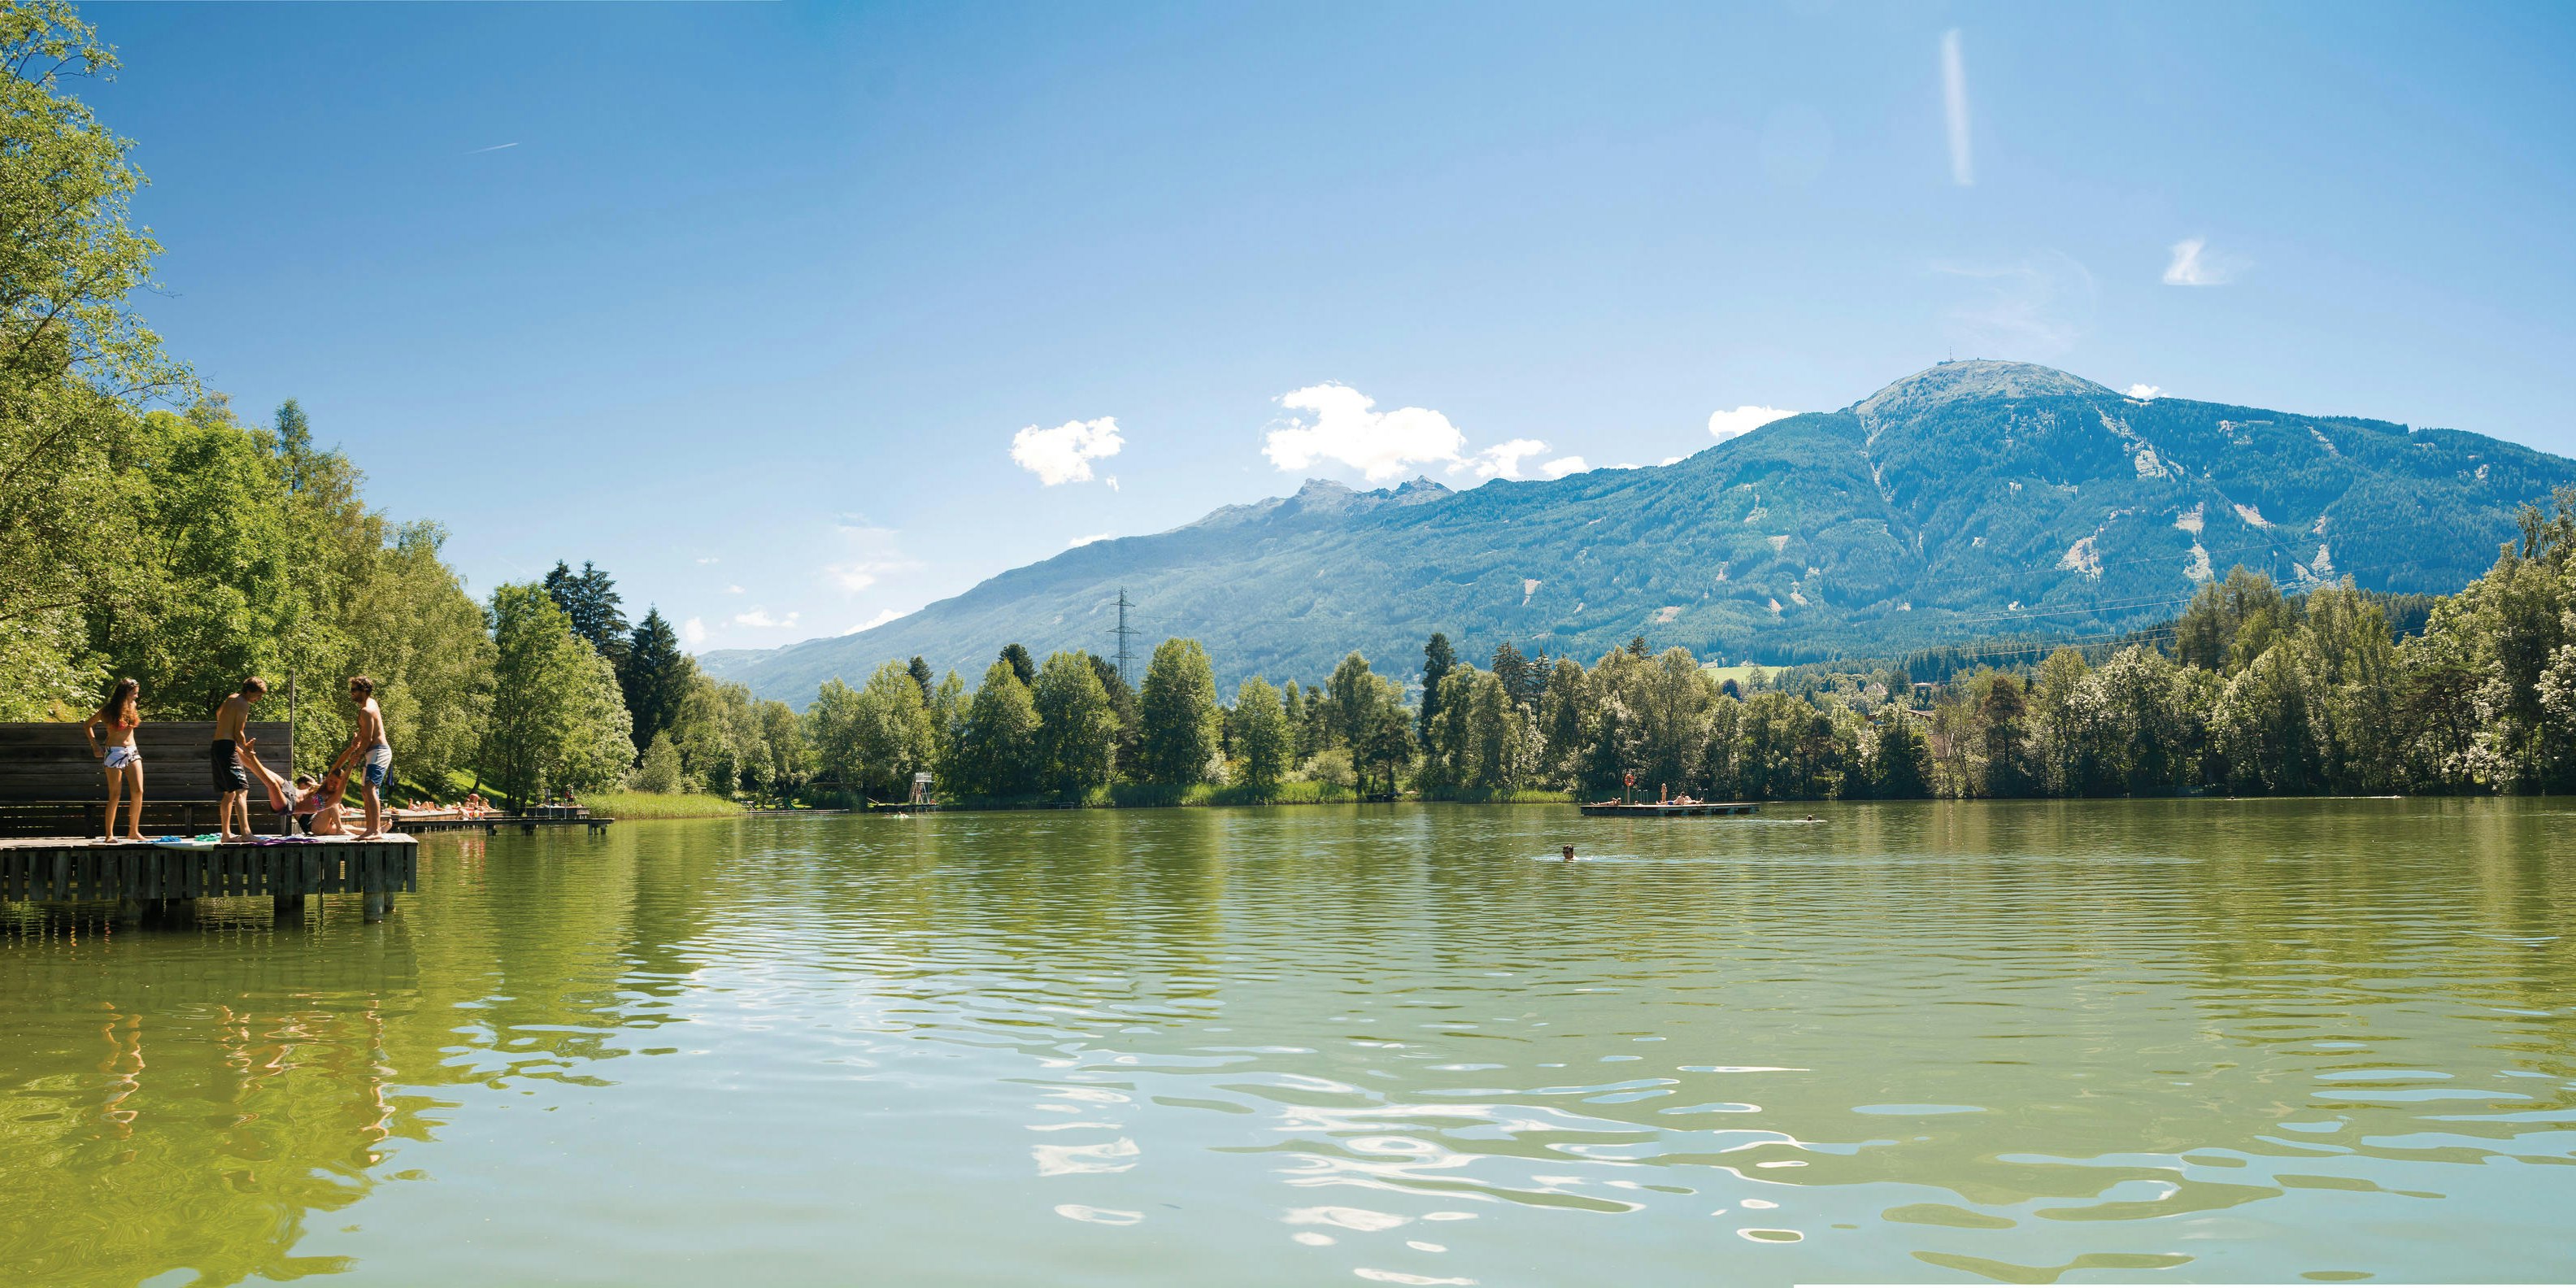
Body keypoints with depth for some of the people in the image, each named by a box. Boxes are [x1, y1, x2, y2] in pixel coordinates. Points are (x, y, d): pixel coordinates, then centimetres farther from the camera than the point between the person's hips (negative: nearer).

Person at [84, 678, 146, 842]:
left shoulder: (133, 706, 7)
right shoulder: (109, 709, -6)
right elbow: (87, 725, 6)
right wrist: (95, 746, 1)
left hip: (132, 751, 5)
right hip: (114, 753, -5)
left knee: (138, 791, -4)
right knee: (115, 795, -5)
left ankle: (133, 831, 4)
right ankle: (109, 834, 3)